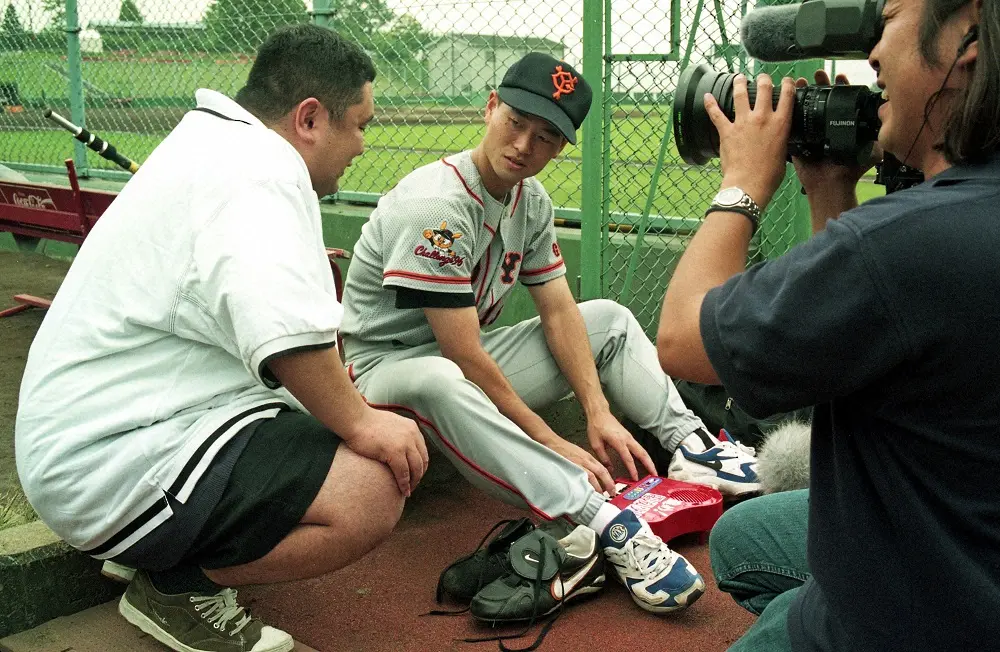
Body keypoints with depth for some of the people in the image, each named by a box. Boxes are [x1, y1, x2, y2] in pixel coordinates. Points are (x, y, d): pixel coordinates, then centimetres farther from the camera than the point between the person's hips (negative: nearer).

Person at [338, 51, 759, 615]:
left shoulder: (531, 201, 0)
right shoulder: (435, 206, -25)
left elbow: (560, 313, 1)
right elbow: (466, 358, -27)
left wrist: (599, 414, -10)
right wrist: (551, 443, -24)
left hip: (464, 365, 8)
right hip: (386, 371, -8)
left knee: (609, 320, 7)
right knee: (435, 380, -43)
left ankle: (692, 446, -8)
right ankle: (603, 519, -48)